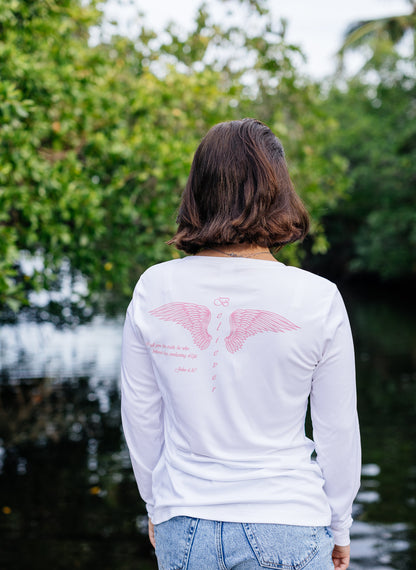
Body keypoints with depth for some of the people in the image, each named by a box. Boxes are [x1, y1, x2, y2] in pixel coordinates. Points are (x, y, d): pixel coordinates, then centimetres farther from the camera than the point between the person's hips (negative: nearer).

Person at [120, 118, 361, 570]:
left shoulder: (154, 289, -8)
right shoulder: (318, 300, -13)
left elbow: (140, 418, 2)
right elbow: (338, 430, -4)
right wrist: (339, 526, 11)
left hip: (183, 528, 2)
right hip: (286, 531, -2)